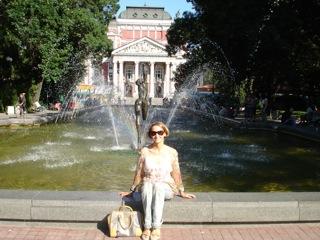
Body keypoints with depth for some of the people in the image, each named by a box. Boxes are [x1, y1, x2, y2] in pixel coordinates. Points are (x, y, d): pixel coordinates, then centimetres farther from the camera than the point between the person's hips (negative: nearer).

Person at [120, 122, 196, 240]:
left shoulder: (172, 152, -3)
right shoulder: (144, 151, -3)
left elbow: (176, 173, 4)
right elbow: (139, 173, 5)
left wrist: (181, 192, 8)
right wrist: (132, 190, 11)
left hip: (166, 187, -1)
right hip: (147, 186, 1)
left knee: (158, 185, -37)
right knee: (147, 185, -36)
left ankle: (156, 227, -29)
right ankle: (147, 227, -29)